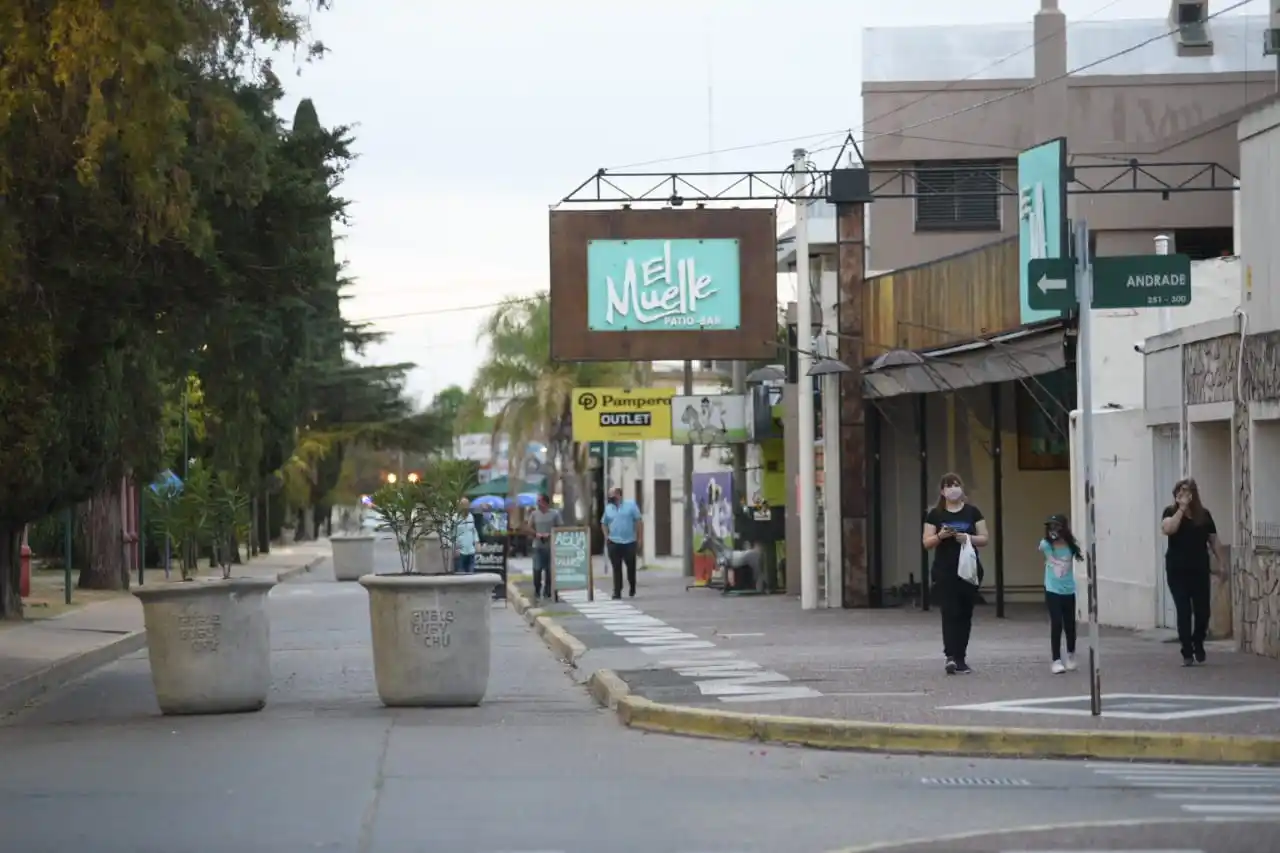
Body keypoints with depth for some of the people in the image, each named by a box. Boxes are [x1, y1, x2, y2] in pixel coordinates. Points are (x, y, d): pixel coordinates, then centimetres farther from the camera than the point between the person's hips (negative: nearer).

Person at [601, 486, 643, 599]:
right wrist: (606, 536, 3)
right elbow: (604, 523, 18)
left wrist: (639, 536, -6)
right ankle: (617, 591, -2)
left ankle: (632, 589, 27)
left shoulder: (630, 505, 1)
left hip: (629, 542, -2)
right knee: (616, 568, -3)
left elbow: (639, 521, 0)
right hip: (613, 543, 2)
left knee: (631, 567, 6)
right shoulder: (608, 508, 10)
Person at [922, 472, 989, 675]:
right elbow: (926, 542, 1)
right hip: (945, 572, -2)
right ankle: (951, 657, -17)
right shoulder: (935, 514, 3)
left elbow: (984, 539, 5)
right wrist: (940, 536, -18)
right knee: (949, 613, -11)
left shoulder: (972, 512, 6)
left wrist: (968, 538, -15)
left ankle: (960, 657, 14)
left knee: (965, 614, 6)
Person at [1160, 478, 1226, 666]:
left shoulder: (1204, 515, 6)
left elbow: (1213, 540, 9)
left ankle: (1198, 646, 28)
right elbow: (1167, 529, -21)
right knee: (1184, 611, -4)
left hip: (1200, 569, 2)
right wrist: (1181, 508, -18)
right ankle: (1187, 653, 4)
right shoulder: (1171, 512, 0)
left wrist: (1221, 561, 0)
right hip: (1177, 571, -2)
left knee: (1202, 611, 2)